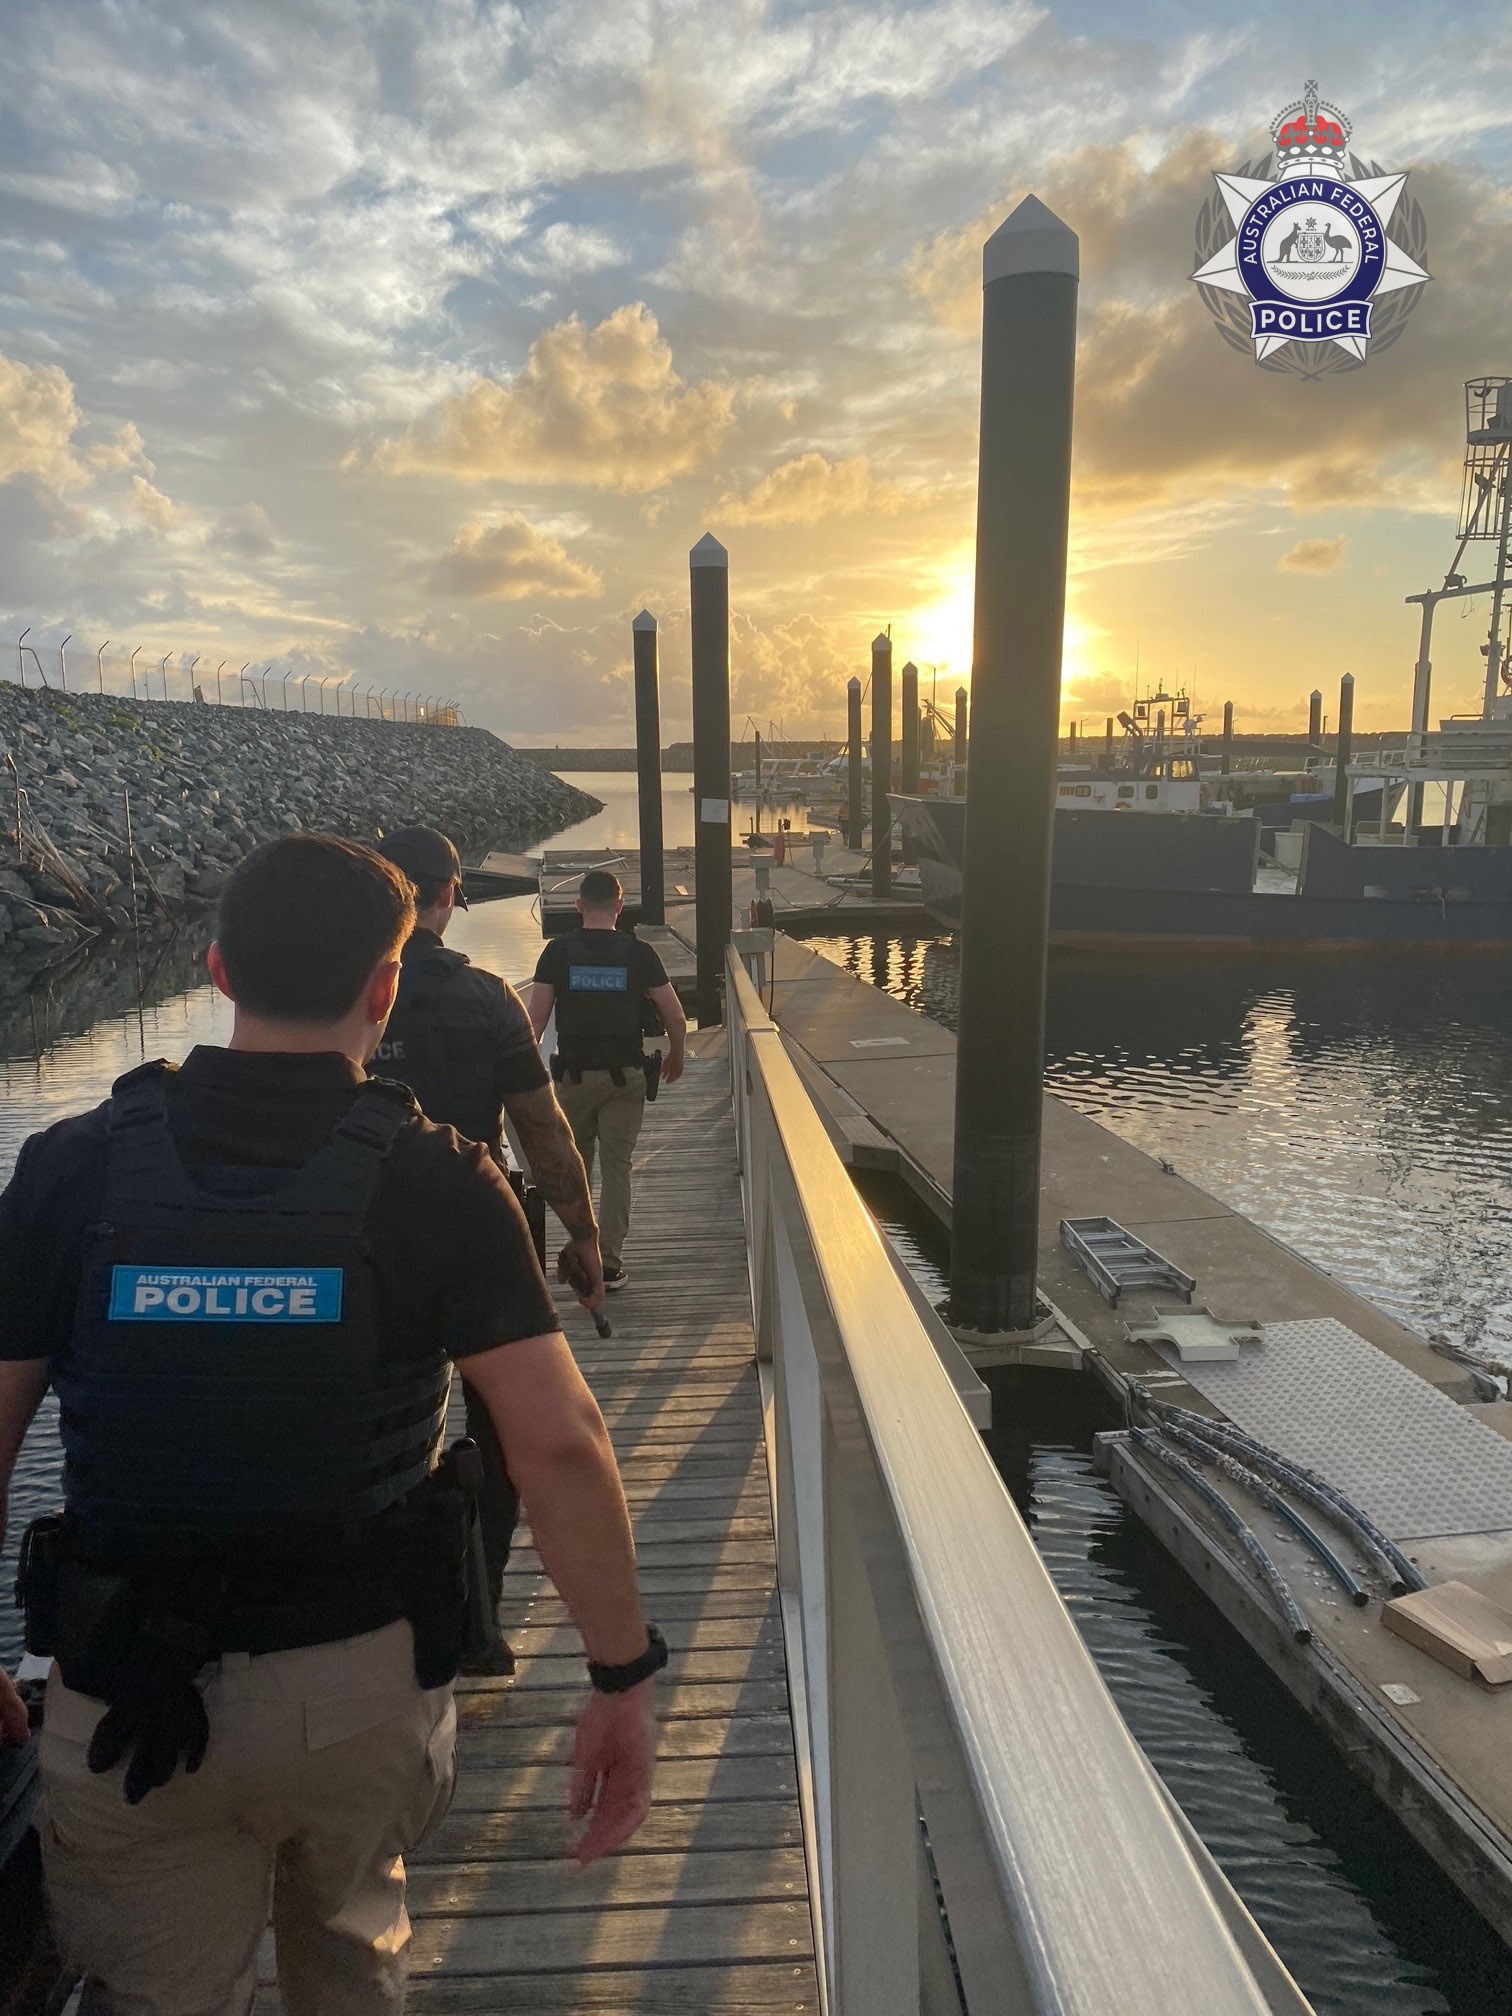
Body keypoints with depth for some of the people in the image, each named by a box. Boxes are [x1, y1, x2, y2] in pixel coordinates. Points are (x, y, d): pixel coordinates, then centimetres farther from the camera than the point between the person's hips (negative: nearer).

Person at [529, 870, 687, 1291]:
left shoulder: (558, 951, -3)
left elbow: (535, 1019, -8)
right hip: (626, 1074, 0)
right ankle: (609, 1263, 8)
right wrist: (675, 1059, 16)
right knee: (617, 1168, 7)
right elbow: (676, 1018, -1)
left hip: (573, 1073, 0)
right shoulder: (638, 952, -2)